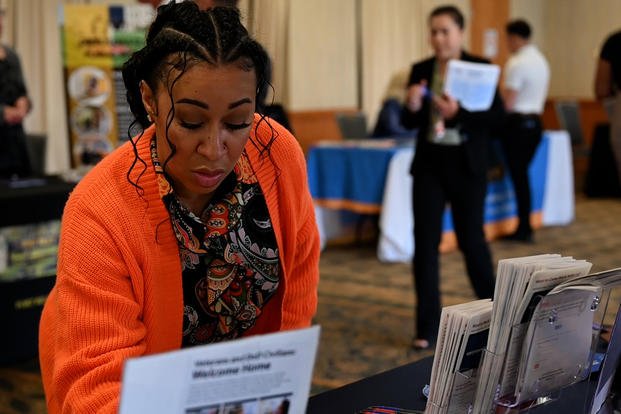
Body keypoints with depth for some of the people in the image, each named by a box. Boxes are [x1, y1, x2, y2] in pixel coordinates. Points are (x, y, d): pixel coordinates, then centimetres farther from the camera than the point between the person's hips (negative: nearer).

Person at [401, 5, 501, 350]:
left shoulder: (480, 67, -3)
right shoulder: (420, 70, 5)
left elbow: (496, 114, -10)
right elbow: (408, 123, 6)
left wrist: (458, 112, -24)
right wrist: (412, 107, -16)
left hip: (467, 166, -2)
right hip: (429, 166, 2)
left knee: (471, 239, 6)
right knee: (425, 243, -1)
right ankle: (427, 328, 6)